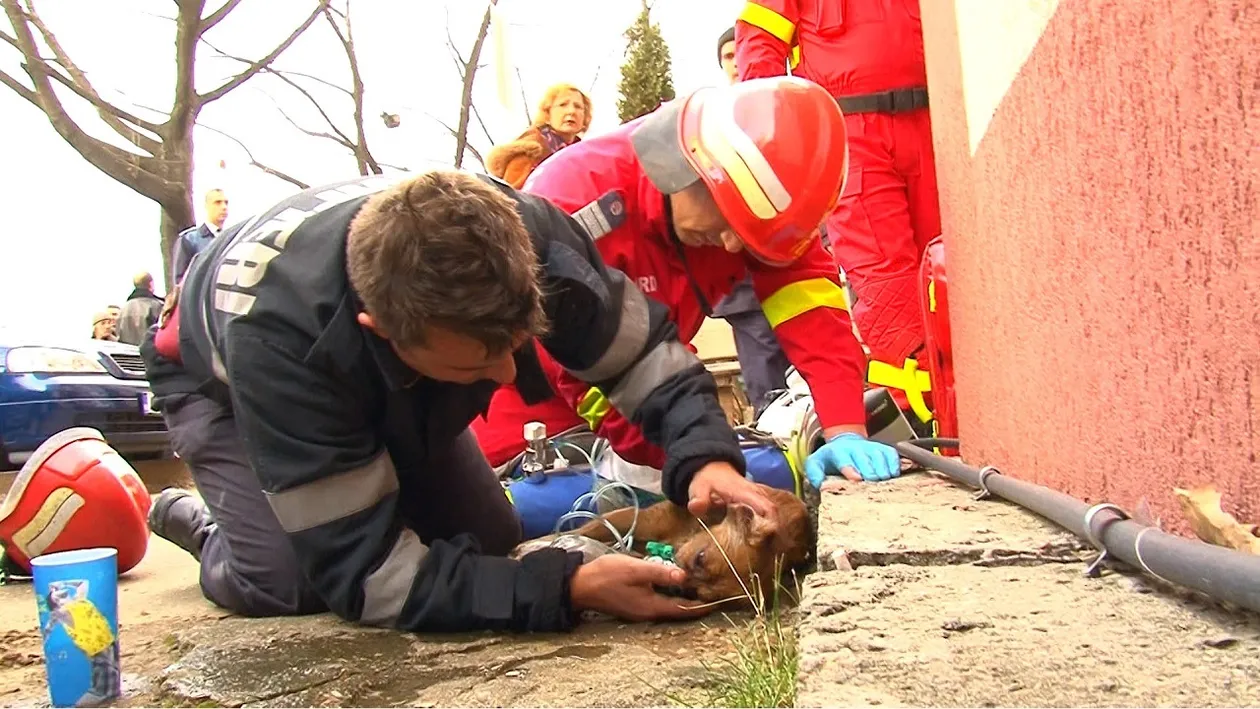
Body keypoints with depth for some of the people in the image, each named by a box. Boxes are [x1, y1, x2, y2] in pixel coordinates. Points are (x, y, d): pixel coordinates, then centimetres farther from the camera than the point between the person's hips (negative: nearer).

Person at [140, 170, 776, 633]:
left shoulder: (525, 235, -37)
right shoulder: (272, 331, -47)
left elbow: (644, 352, -22)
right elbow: (364, 572, -42)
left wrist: (706, 457, -41)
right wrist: (570, 588, -49)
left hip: (385, 388, 4)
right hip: (221, 380, -3)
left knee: (490, 543, -4)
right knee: (289, 585, -23)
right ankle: (207, 528, 11)